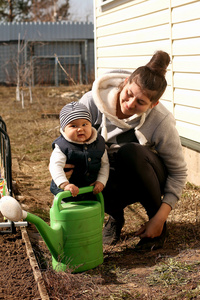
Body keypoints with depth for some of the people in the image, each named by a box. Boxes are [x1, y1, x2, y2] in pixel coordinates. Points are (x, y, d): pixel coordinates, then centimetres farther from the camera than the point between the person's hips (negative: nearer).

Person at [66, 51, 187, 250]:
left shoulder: (161, 122, -25)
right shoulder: (93, 101, -22)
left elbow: (178, 172, -14)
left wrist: (161, 217, -21)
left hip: (145, 179, -2)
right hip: (111, 177, 2)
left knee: (131, 152, -36)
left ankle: (158, 222, -11)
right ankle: (115, 217, 6)